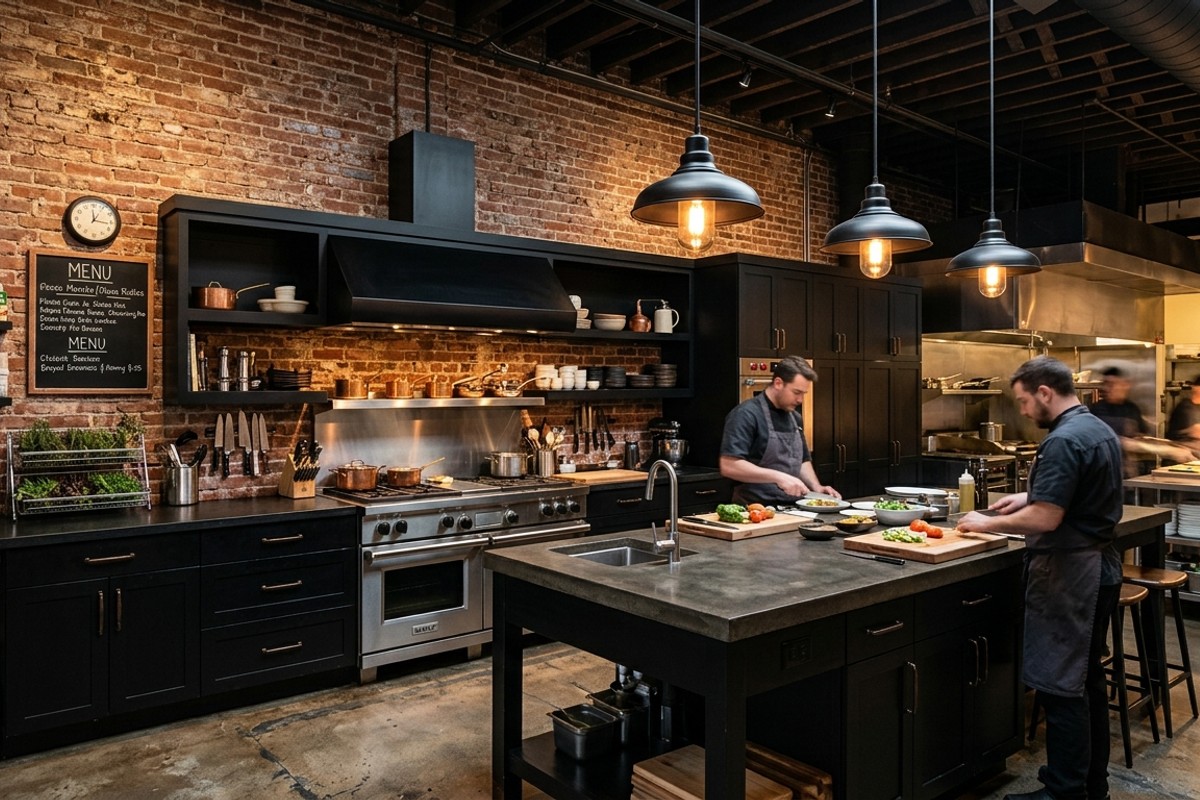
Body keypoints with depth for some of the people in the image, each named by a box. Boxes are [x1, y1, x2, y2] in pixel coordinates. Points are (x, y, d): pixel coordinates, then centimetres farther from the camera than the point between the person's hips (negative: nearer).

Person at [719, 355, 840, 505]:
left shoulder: (794, 418, 15)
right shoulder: (747, 414, -11)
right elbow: (728, 466, -20)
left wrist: (816, 487, 9)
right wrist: (778, 477, -23)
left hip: (791, 509, 7)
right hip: (757, 510, -7)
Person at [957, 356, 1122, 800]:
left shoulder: (1062, 441, -21)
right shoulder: (1100, 430, 10)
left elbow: (1046, 519, -25)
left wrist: (989, 523, -12)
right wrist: (1031, 496, 15)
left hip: (1067, 574, -10)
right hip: (1101, 567, 10)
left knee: (1060, 686, -1)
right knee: (1088, 679, 18)